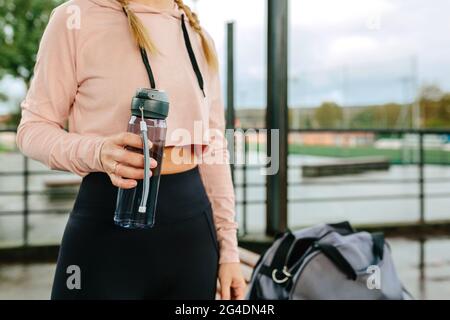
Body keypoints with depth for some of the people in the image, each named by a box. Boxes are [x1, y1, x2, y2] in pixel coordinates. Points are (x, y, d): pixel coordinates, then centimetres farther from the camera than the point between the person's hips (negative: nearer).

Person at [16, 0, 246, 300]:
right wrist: (97, 152, -25)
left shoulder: (199, 37, 10)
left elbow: (213, 150, 11)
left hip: (192, 221, 5)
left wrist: (228, 248, 8)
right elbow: (33, 127, -4)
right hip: (109, 219, -4)